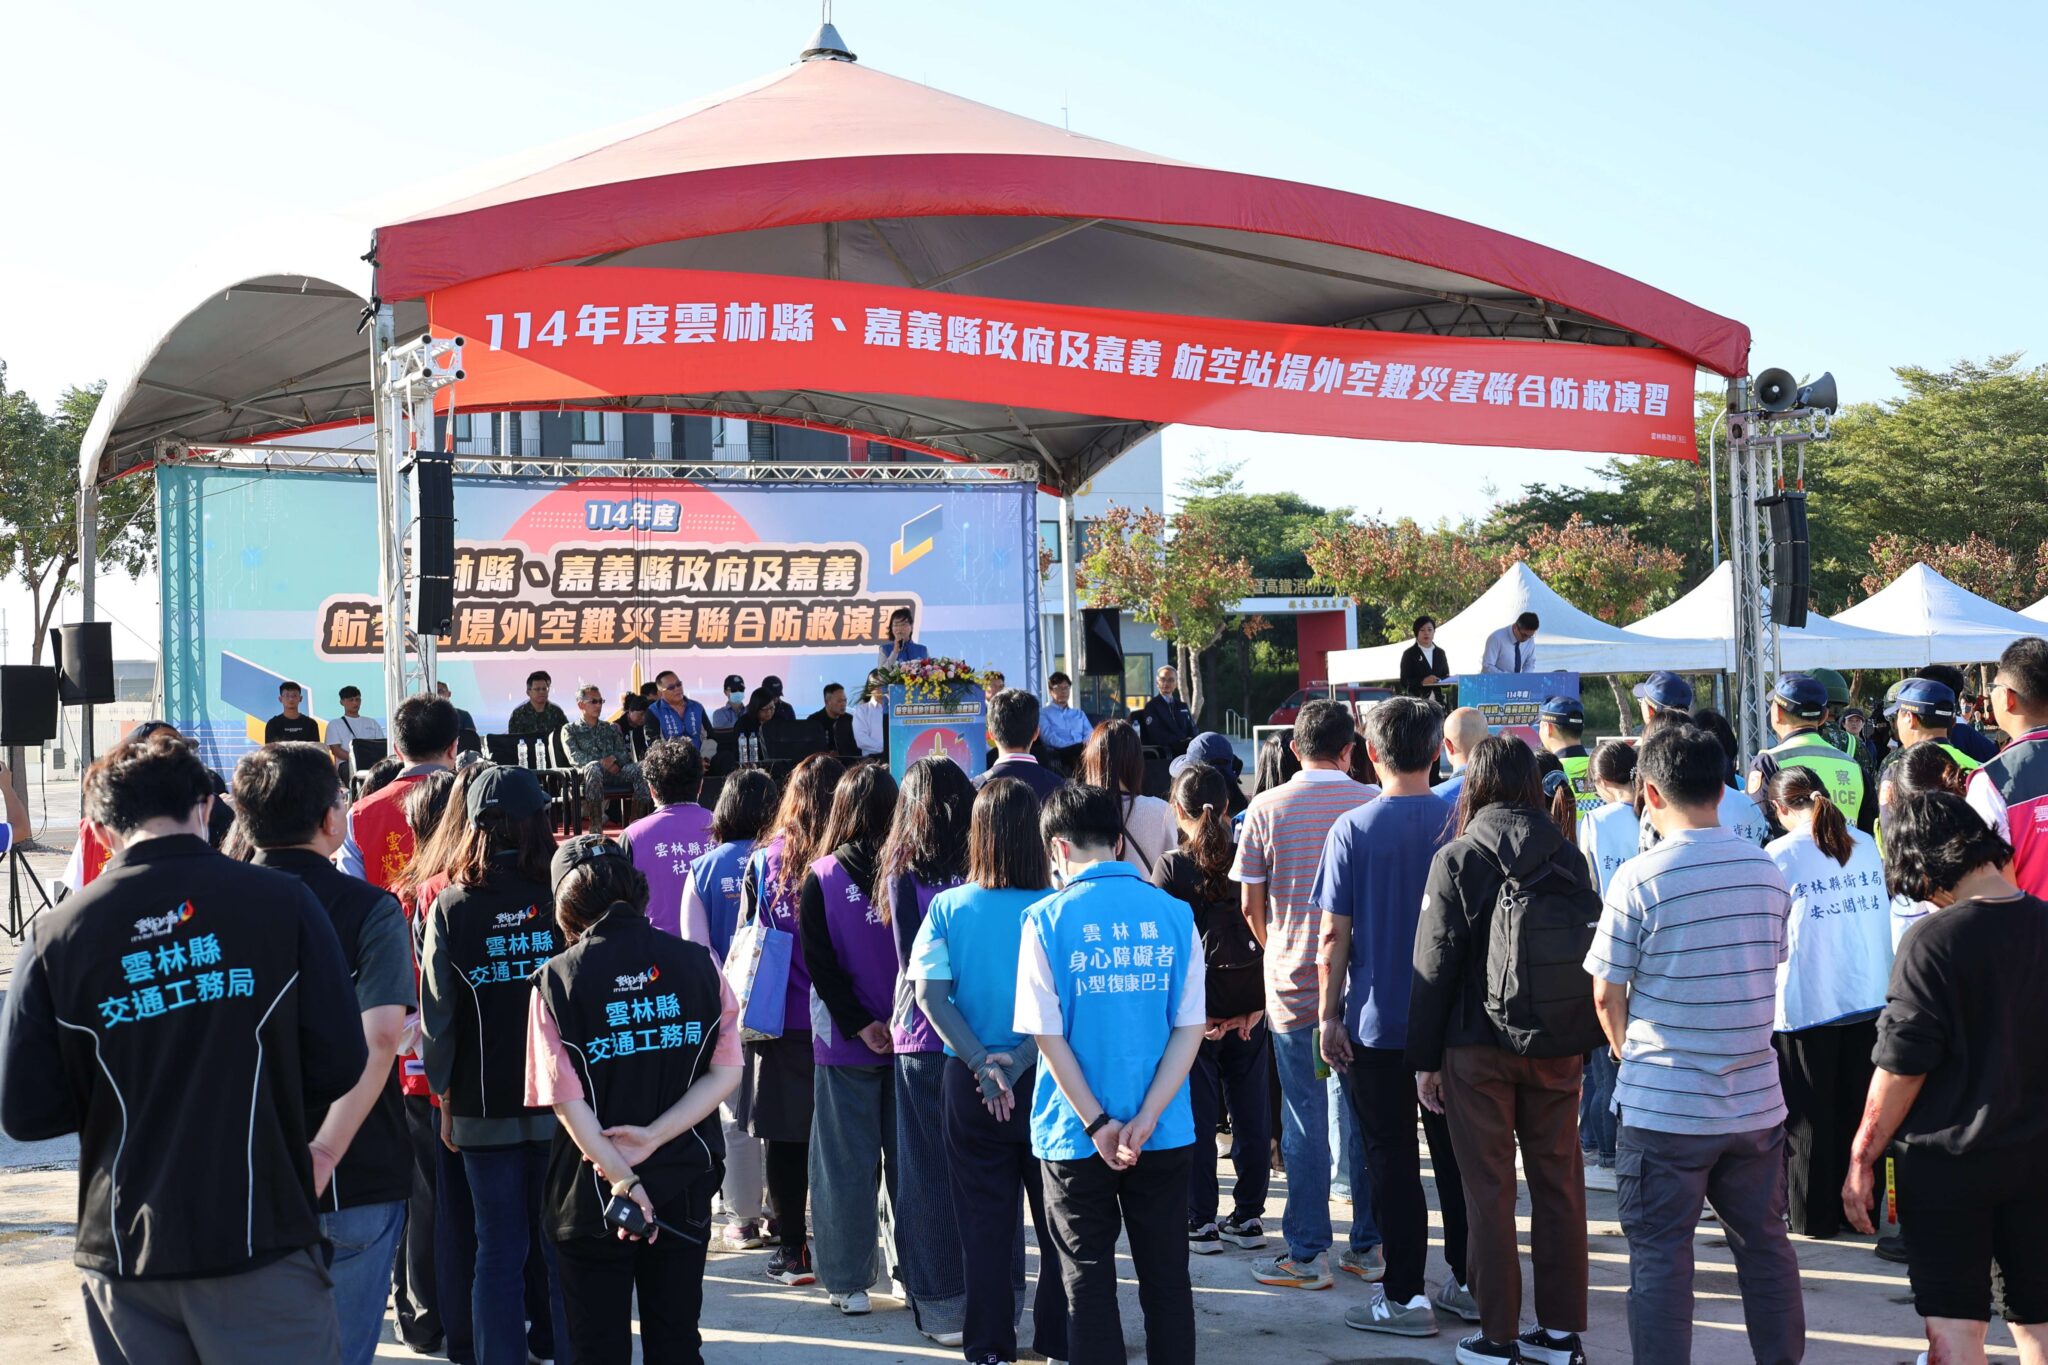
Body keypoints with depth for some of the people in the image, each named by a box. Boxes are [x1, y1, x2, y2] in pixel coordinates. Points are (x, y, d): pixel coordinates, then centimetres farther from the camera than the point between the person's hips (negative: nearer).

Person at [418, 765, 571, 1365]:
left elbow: (439, 1015, -3)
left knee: (498, 1250, 8)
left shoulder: (449, 908, -5)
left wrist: (446, 1096, 9)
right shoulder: (563, 899, -7)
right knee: (565, 1248, 9)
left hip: (484, 1107, 0)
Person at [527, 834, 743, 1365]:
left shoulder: (558, 978, -11)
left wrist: (620, 1178, -15)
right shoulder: (698, 963, -3)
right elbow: (725, 1072, -5)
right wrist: (655, 1136, -11)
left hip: (592, 1194, -2)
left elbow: (566, 1099, -15)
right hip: (684, 1189, 3)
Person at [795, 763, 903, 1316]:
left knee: (849, 1159, 5)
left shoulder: (821, 879, -7)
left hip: (847, 1041, -2)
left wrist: (859, 1024, -10)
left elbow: (821, 964, -12)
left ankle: (849, 1281, 8)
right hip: (909, 1038, 2)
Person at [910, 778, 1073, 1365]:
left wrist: (982, 1063, -15)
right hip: (1047, 1080, -1)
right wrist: (1021, 1057, -14)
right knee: (1056, 1219, 13)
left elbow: (930, 995, -12)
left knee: (983, 1221, 12)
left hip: (969, 1082, 1)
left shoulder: (948, 908, -6)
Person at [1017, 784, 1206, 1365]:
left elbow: (1048, 1035, -11)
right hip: (1165, 1136, 2)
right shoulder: (1173, 914, -1)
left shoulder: (1048, 918, -8)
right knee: (1167, 1279, 12)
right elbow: (1190, 1027, -5)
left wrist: (1098, 1124, -8)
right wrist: (1145, 1119, -8)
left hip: (1077, 1136, -2)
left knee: (1090, 1284, 9)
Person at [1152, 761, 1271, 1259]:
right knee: (1250, 1114, 12)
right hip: (1250, 1006, 3)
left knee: (1196, 1118, 6)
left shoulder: (1171, 867, -10)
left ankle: (1201, 1223, 11)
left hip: (1195, 1010, -3)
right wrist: (1257, 1006, 2)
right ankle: (1248, 1217, 20)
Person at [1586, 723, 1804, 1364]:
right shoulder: (1767, 872, 2)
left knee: (1660, 1258, 4)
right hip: (1756, 1102, 5)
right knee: (1765, 1246, 17)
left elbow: (1606, 995, -8)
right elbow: (1770, 969, 12)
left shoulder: (1639, 878, -14)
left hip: (1662, 1111, -5)